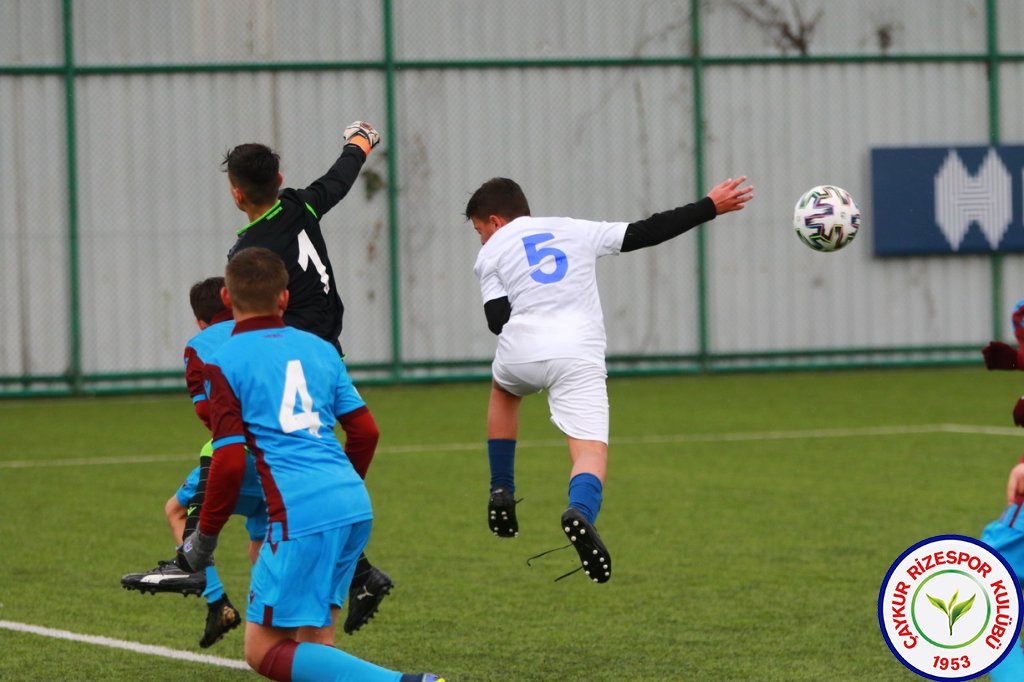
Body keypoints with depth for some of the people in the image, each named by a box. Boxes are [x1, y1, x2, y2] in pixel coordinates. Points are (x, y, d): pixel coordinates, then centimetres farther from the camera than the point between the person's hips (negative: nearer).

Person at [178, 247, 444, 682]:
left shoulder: (224, 363, 2)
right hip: (355, 504, 7)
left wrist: (205, 537, 7)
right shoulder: (320, 348, 17)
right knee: (313, 636, 22)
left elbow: (229, 462, -5)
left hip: (299, 513, -7)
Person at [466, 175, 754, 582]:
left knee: (503, 389, 37)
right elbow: (646, 232, 18)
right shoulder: (574, 231, 21)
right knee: (591, 453, -10)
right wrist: (710, 207, 26)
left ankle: (502, 492, 33)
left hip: (521, 353, 0)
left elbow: (498, 322, 3)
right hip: (579, 358, 0)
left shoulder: (491, 253, 14)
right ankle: (581, 513, -44)